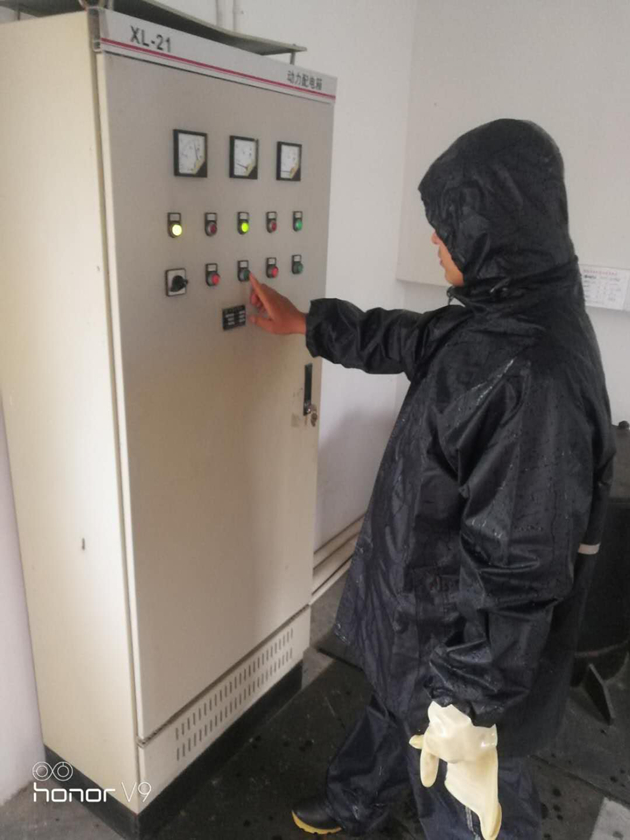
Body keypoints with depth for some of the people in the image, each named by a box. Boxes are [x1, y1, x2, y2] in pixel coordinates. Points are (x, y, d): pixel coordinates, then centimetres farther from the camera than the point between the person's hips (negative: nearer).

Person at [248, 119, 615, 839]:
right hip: (429, 598, 10)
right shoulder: (500, 315, -3)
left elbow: (517, 563, -30)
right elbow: (409, 339, 14)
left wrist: (467, 693, -21)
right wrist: (306, 324, 22)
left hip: (471, 638, -9)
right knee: (396, 707, 33)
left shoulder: (535, 373, -34)